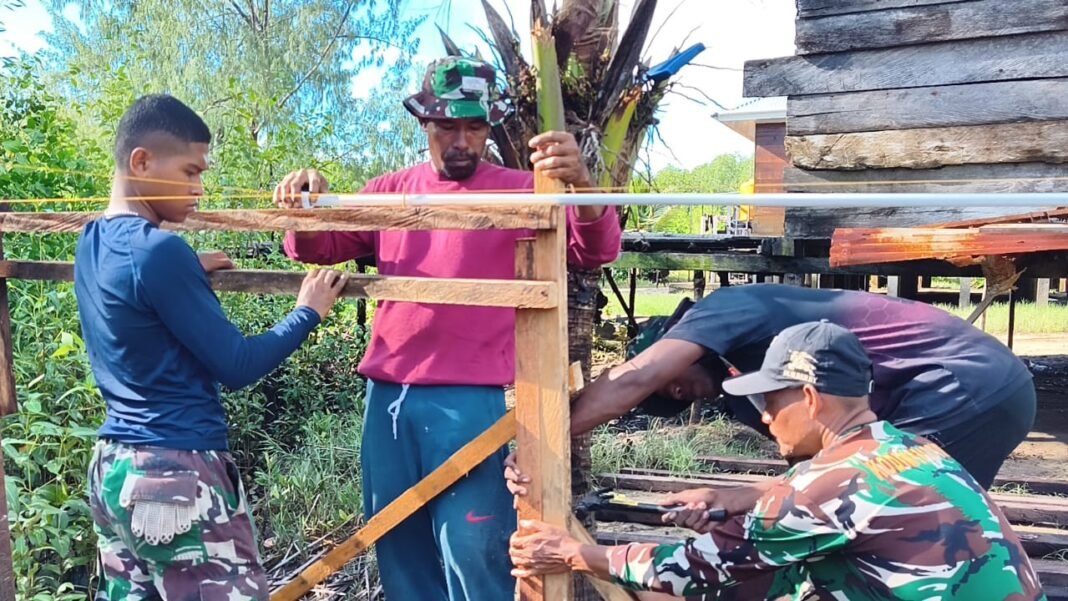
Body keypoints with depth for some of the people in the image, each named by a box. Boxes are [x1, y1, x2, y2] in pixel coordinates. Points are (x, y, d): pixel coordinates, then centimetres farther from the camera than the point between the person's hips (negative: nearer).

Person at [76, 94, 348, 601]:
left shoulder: (94, 242, 7)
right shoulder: (159, 252, -19)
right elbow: (236, 366, -15)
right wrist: (309, 312, -4)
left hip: (112, 466, 9)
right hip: (176, 474, -9)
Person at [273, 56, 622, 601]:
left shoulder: (518, 191, 1)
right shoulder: (390, 191, 13)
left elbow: (595, 250, -10)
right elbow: (318, 247, 12)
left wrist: (579, 183, -31)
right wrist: (307, 205, -11)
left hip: (469, 399, -4)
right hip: (387, 394, 5)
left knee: (473, 551, -2)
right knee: (398, 547, 16)